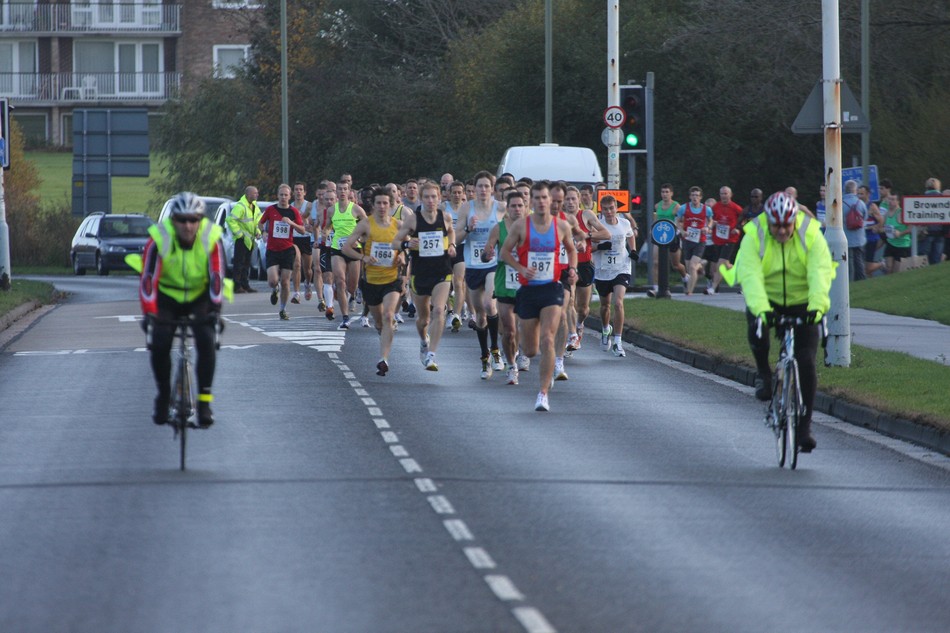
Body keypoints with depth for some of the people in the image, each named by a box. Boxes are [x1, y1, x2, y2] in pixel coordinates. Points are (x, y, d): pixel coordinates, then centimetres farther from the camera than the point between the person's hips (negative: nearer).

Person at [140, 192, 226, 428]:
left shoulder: (211, 238, -20)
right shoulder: (159, 239, -22)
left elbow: (217, 276, -23)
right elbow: (148, 278, -26)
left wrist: (214, 309, -35)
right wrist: (149, 313, -36)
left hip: (199, 297, 0)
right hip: (167, 297, 0)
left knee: (206, 340, -23)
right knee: (160, 344, -19)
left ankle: (204, 401, -16)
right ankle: (163, 397, 4)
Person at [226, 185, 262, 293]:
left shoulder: (254, 205, 10)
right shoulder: (240, 206, -18)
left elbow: (258, 218, 25)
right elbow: (230, 219, -24)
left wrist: (257, 231, 10)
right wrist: (239, 233, -20)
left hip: (250, 239, 9)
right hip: (241, 239, -9)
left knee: (246, 264, 13)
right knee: (239, 263, -6)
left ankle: (245, 285, 19)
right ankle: (236, 286, -3)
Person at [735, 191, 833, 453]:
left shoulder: (811, 236, -17)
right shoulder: (754, 237, -18)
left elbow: (819, 273, -28)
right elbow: (751, 276, -30)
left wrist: (817, 306, -45)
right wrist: (761, 308, -47)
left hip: (802, 304, 0)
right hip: (767, 301, 0)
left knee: (806, 363, -9)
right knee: (756, 323, -35)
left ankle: (804, 426, 1)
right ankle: (763, 372, -6)